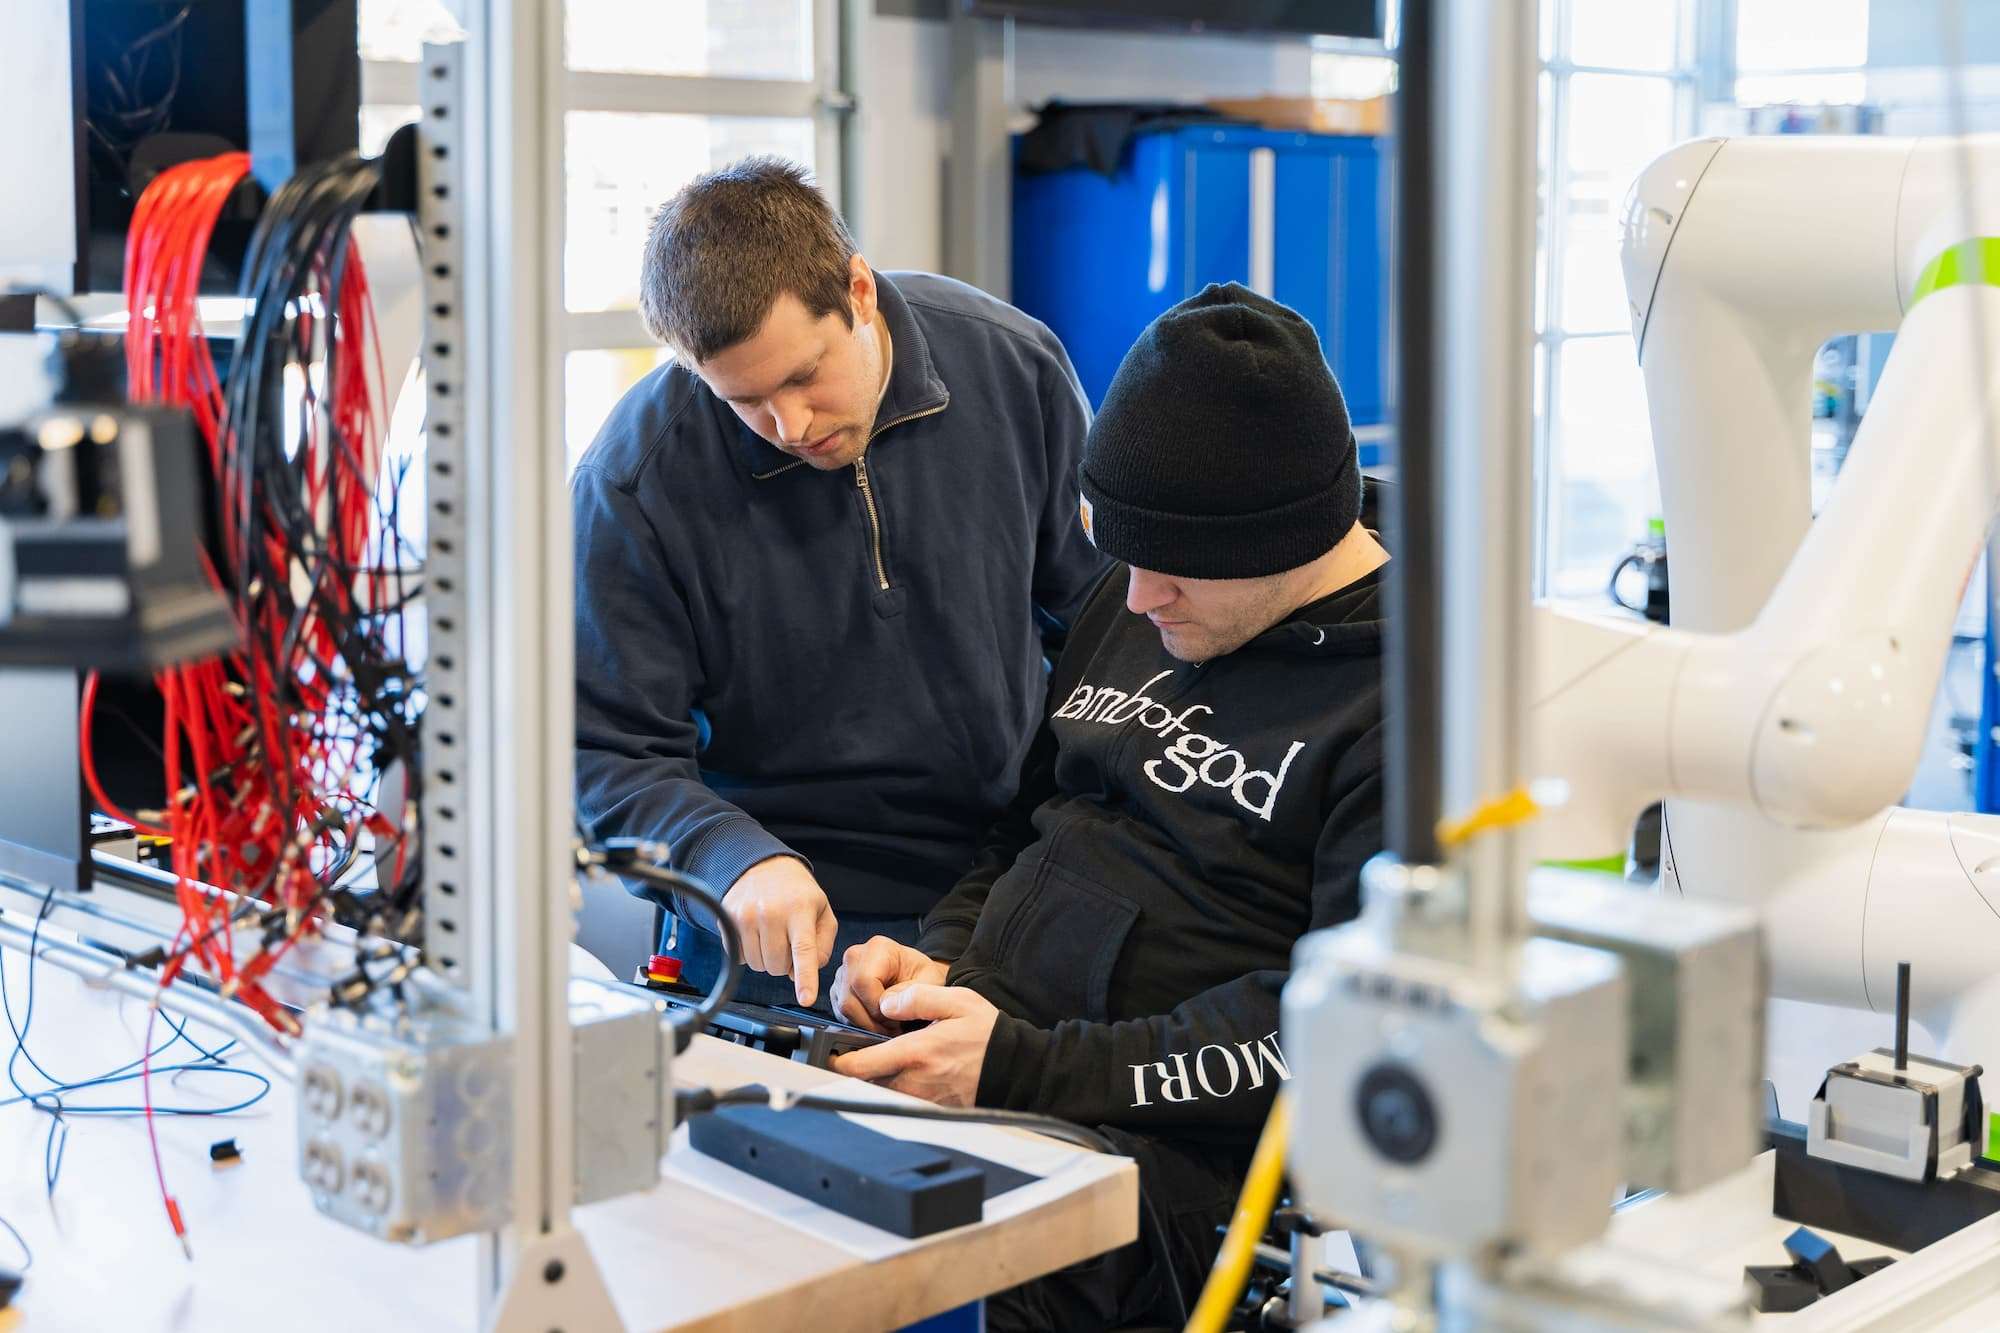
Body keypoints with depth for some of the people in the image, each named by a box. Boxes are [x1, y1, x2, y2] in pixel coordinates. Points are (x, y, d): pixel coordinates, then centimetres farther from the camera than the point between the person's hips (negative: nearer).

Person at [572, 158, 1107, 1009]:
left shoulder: (1015, 365, -8)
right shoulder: (636, 479, -17)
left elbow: (1102, 613, 6)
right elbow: (608, 755, -12)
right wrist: (734, 859, -30)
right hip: (777, 937, 0)